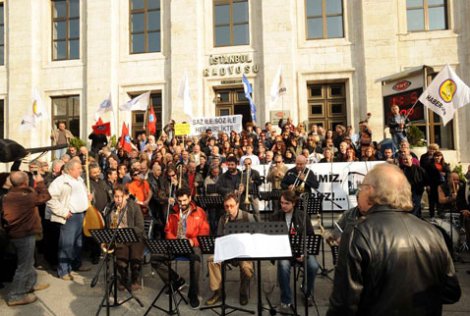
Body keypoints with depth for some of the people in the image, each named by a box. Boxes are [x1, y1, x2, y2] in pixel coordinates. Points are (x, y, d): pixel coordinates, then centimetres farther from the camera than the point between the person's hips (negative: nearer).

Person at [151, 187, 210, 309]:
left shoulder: (199, 212, 1)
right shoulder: (174, 212, 12)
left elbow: (204, 233, -2)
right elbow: (168, 231, 14)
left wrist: (192, 241, -20)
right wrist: (174, 240, -7)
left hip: (192, 245, -4)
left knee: (195, 259, -38)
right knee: (154, 258, -15)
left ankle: (193, 294, -18)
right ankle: (176, 280, 3)